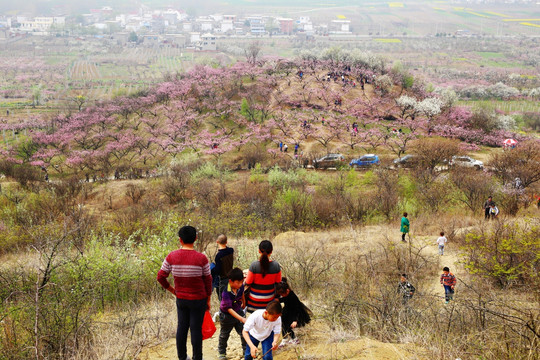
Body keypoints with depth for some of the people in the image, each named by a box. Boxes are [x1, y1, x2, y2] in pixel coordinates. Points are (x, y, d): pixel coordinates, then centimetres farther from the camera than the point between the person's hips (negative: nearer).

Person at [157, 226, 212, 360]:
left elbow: (161, 277, -1)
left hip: (181, 299, 3)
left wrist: (171, 289, 14)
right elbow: (207, 281, -6)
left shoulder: (172, 257, -7)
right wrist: (208, 300, 6)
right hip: (198, 299, -3)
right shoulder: (201, 258, -14)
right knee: (196, 329, 6)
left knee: (182, 327, 14)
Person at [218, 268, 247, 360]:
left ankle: (246, 350, 22)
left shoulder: (241, 286, -15)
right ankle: (222, 352, 34)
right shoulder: (226, 293, -34)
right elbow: (229, 309, -34)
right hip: (226, 315, -4)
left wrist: (243, 303, 29)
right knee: (224, 335, 15)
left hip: (238, 311, 4)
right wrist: (241, 318, -40)